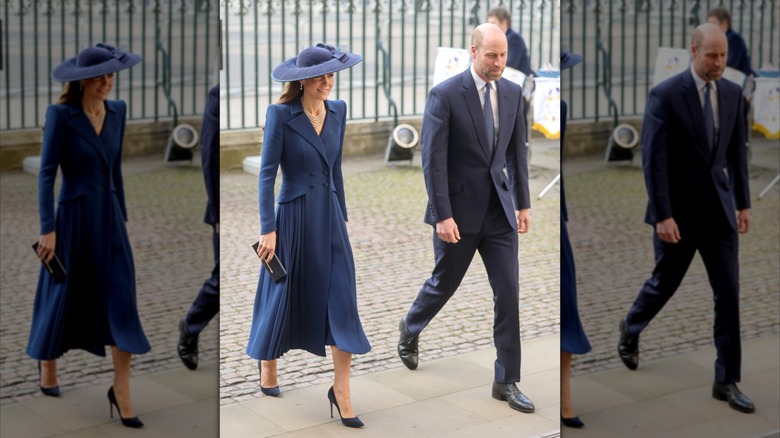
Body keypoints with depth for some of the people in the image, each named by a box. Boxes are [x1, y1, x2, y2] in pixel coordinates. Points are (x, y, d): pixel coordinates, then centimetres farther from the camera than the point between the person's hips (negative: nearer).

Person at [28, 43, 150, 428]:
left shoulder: (117, 110, 4)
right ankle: (47, 366, 40)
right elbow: (47, 173, -13)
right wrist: (48, 229, -16)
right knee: (62, 296, 12)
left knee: (122, 302, -4)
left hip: (110, 217, 4)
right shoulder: (60, 114, -13)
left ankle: (121, 392, 2)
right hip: (74, 217, -4)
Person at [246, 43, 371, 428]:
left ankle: (341, 391, 2)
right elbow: (267, 173, -11)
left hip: (330, 216, 5)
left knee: (342, 299, -3)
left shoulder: (338, 111, 6)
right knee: (283, 295, 9)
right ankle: (268, 367, 36)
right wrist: (268, 229, -15)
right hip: (294, 217, -4)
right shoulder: (280, 114, -11)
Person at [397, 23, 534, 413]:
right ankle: (411, 329, 45)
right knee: (444, 283, 13)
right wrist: (442, 216, -19)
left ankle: (507, 381, 6)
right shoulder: (445, 95, -14)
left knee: (508, 292, -2)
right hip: (459, 208, -4)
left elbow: (517, 150, 11)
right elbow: (433, 158, -15)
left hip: (498, 208, 4)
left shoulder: (512, 93, 2)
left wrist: (522, 203, 10)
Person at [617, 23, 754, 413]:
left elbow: (737, 150, 11)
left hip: (719, 208, 4)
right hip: (678, 209, -4)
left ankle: (727, 382, 4)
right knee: (665, 283, 14)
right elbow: (653, 159, -18)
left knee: (728, 292, -2)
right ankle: (631, 329, 46)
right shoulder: (665, 95, -15)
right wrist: (663, 216, -22)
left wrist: (743, 203, 12)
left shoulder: (732, 93, 2)